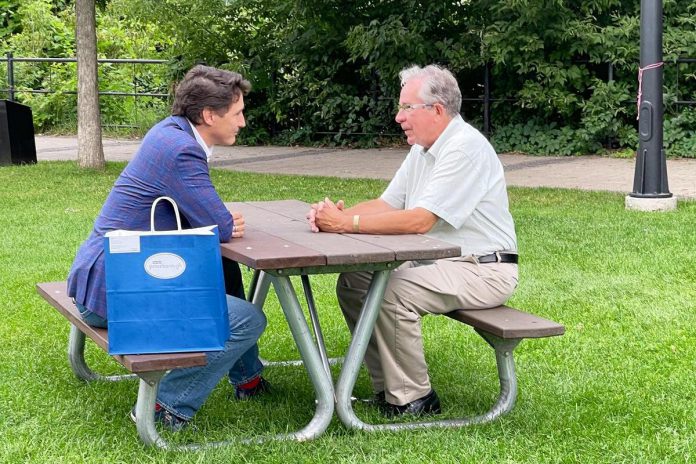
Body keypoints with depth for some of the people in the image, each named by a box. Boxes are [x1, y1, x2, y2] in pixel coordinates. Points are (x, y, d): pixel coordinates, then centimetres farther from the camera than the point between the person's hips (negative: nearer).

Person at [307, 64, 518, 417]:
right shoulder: (424, 149, 11)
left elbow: (419, 221, -27)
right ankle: (388, 386, 6)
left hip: (484, 271, -10)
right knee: (352, 282, 1)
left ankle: (412, 399, -13)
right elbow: (386, 204, 9)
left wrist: (346, 224, -25)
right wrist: (340, 214, -11)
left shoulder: (465, 148, -20)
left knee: (392, 292, -29)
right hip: (436, 263, 10)